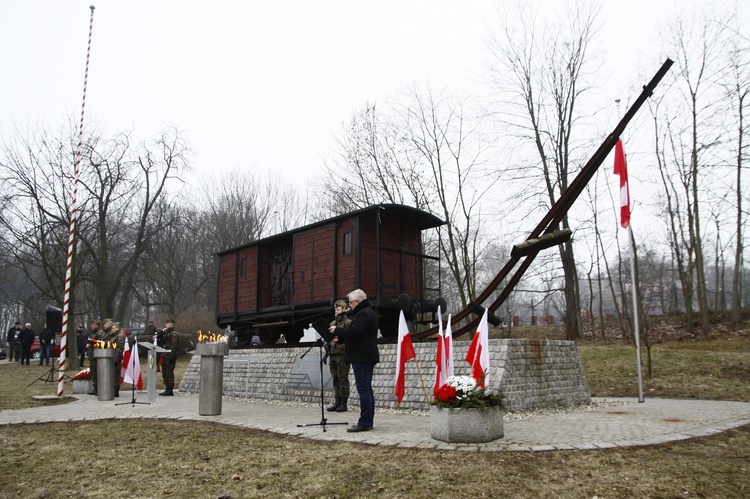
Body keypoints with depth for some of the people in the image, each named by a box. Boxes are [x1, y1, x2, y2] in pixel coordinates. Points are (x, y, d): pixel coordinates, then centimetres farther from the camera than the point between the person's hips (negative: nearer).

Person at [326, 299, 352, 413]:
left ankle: (343, 403, 1)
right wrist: (327, 342, 6)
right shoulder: (333, 323, 19)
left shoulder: (348, 322, -4)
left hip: (342, 353, -7)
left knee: (342, 378, -3)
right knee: (335, 378, 10)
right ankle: (337, 401, 16)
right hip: (332, 353, 7)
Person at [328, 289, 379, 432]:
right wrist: (340, 338, 15)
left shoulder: (363, 314, -14)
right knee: (367, 389, 12)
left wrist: (337, 330, -14)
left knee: (363, 389, -9)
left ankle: (364, 423, -7)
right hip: (368, 356, 11)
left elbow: (354, 332, -26)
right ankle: (368, 421, 17)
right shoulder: (368, 312, 20)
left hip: (361, 357, -11)